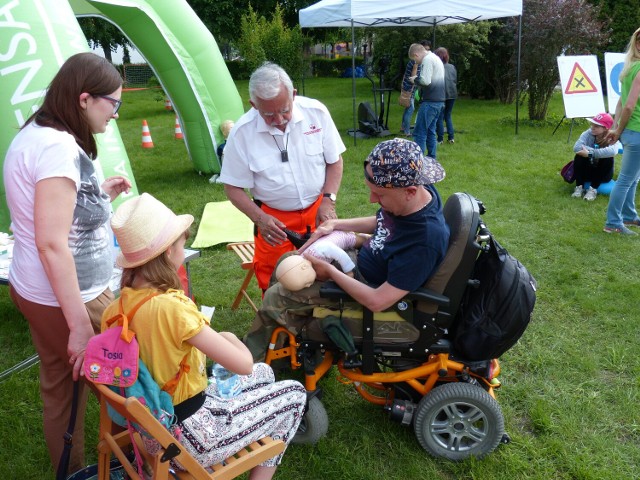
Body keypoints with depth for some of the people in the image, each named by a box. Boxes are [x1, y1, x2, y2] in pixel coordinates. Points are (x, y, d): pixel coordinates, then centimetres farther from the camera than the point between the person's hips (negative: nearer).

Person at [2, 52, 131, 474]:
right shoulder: (58, 147, -22)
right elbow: (52, 243, -27)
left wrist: (99, 195, 12)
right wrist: (80, 324, -25)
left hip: (37, 292, 10)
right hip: (69, 299, -9)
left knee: (61, 390, 20)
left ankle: (70, 470, 38)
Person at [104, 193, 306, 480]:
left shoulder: (115, 309, -7)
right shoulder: (171, 307, -30)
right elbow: (243, 365, -26)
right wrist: (229, 338, -4)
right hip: (187, 437, -8)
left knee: (263, 373, 23)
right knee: (295, 394, 11)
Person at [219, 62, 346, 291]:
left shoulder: (316, 112, -10)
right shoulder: (242, 133, -14)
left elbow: (335, 161, 2)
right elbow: (233, 187, -5)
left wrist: (328, 200, -10)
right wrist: (259, 218, -18)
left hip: (317, 212, 2)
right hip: (274, 220, -1)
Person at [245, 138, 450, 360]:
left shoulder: (425, 241, -39)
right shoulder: (417, 189, -16)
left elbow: (377, 301, -32)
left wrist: (330, 271, -21)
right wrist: (335, 224, -4)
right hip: (360, 259, 8)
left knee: (275, 298, -4)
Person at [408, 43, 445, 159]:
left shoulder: (427, 60, -11)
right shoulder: (436, 58, 20)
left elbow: (426, 81, -21)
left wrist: (415, 79, -3)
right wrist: (418, 79, 12)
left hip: (430, 102, -10)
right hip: (439, 101, 10)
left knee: (419, 132, -8)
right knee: (430, 131, 14)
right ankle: (431, 158, 17)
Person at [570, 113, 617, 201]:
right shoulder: (588, 134, -14)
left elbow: (612, 151, -42)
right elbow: (576, 148, -33)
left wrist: (590, 153, -43)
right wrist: (600, 152, -32)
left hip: (602, 174, -1)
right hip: (586, 171, 1)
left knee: (608, 158, -29)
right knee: (579, 156, -25)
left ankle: (593, 189, -21)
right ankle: (579, 187, -17)